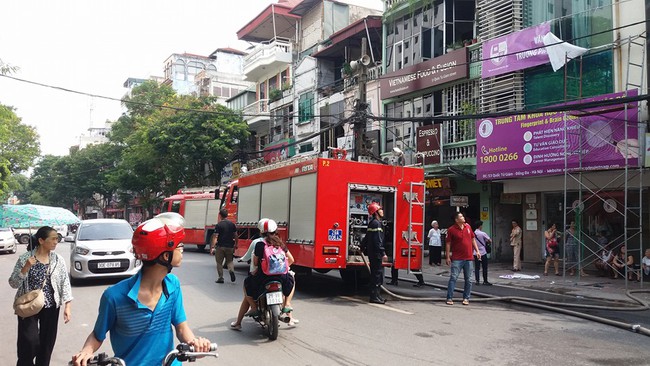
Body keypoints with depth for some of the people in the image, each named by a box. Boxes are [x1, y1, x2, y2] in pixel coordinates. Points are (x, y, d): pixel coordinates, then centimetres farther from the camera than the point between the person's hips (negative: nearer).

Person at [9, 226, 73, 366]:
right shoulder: (25, 258, -6)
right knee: (29, 341, -7)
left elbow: (65, 283, -1)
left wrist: (67, 306, -7)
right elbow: (13, 283, -5)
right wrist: (25, 269, -21)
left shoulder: (58, 260, 0)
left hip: (51, 307, 2)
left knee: (47, 342, 9)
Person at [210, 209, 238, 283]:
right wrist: (235, 245, 18)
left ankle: (220, 278, 10)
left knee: (219, 262, 9)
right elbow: (235, 236, 7)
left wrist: (212, 247, -14)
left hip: (220, 246, -3)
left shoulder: (218, 225, -9)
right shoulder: (232, 224, 3)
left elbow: (215, 237, -14)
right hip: (230, 246, 3)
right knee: (229, 260, 16)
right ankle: (231, 270, -11)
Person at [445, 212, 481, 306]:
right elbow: (448, 244, -6)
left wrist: (477, 250, 11)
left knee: (468, 279, 8)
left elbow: (473, 239, 18)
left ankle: (466, 298, 18)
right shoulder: (451, 230, -7)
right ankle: (449, 298, -3)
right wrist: (447, 257, -9)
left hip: (469, 258, 5)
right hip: (457, 258, -5)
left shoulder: (468, 227, 8)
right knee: (453, 277, -8)